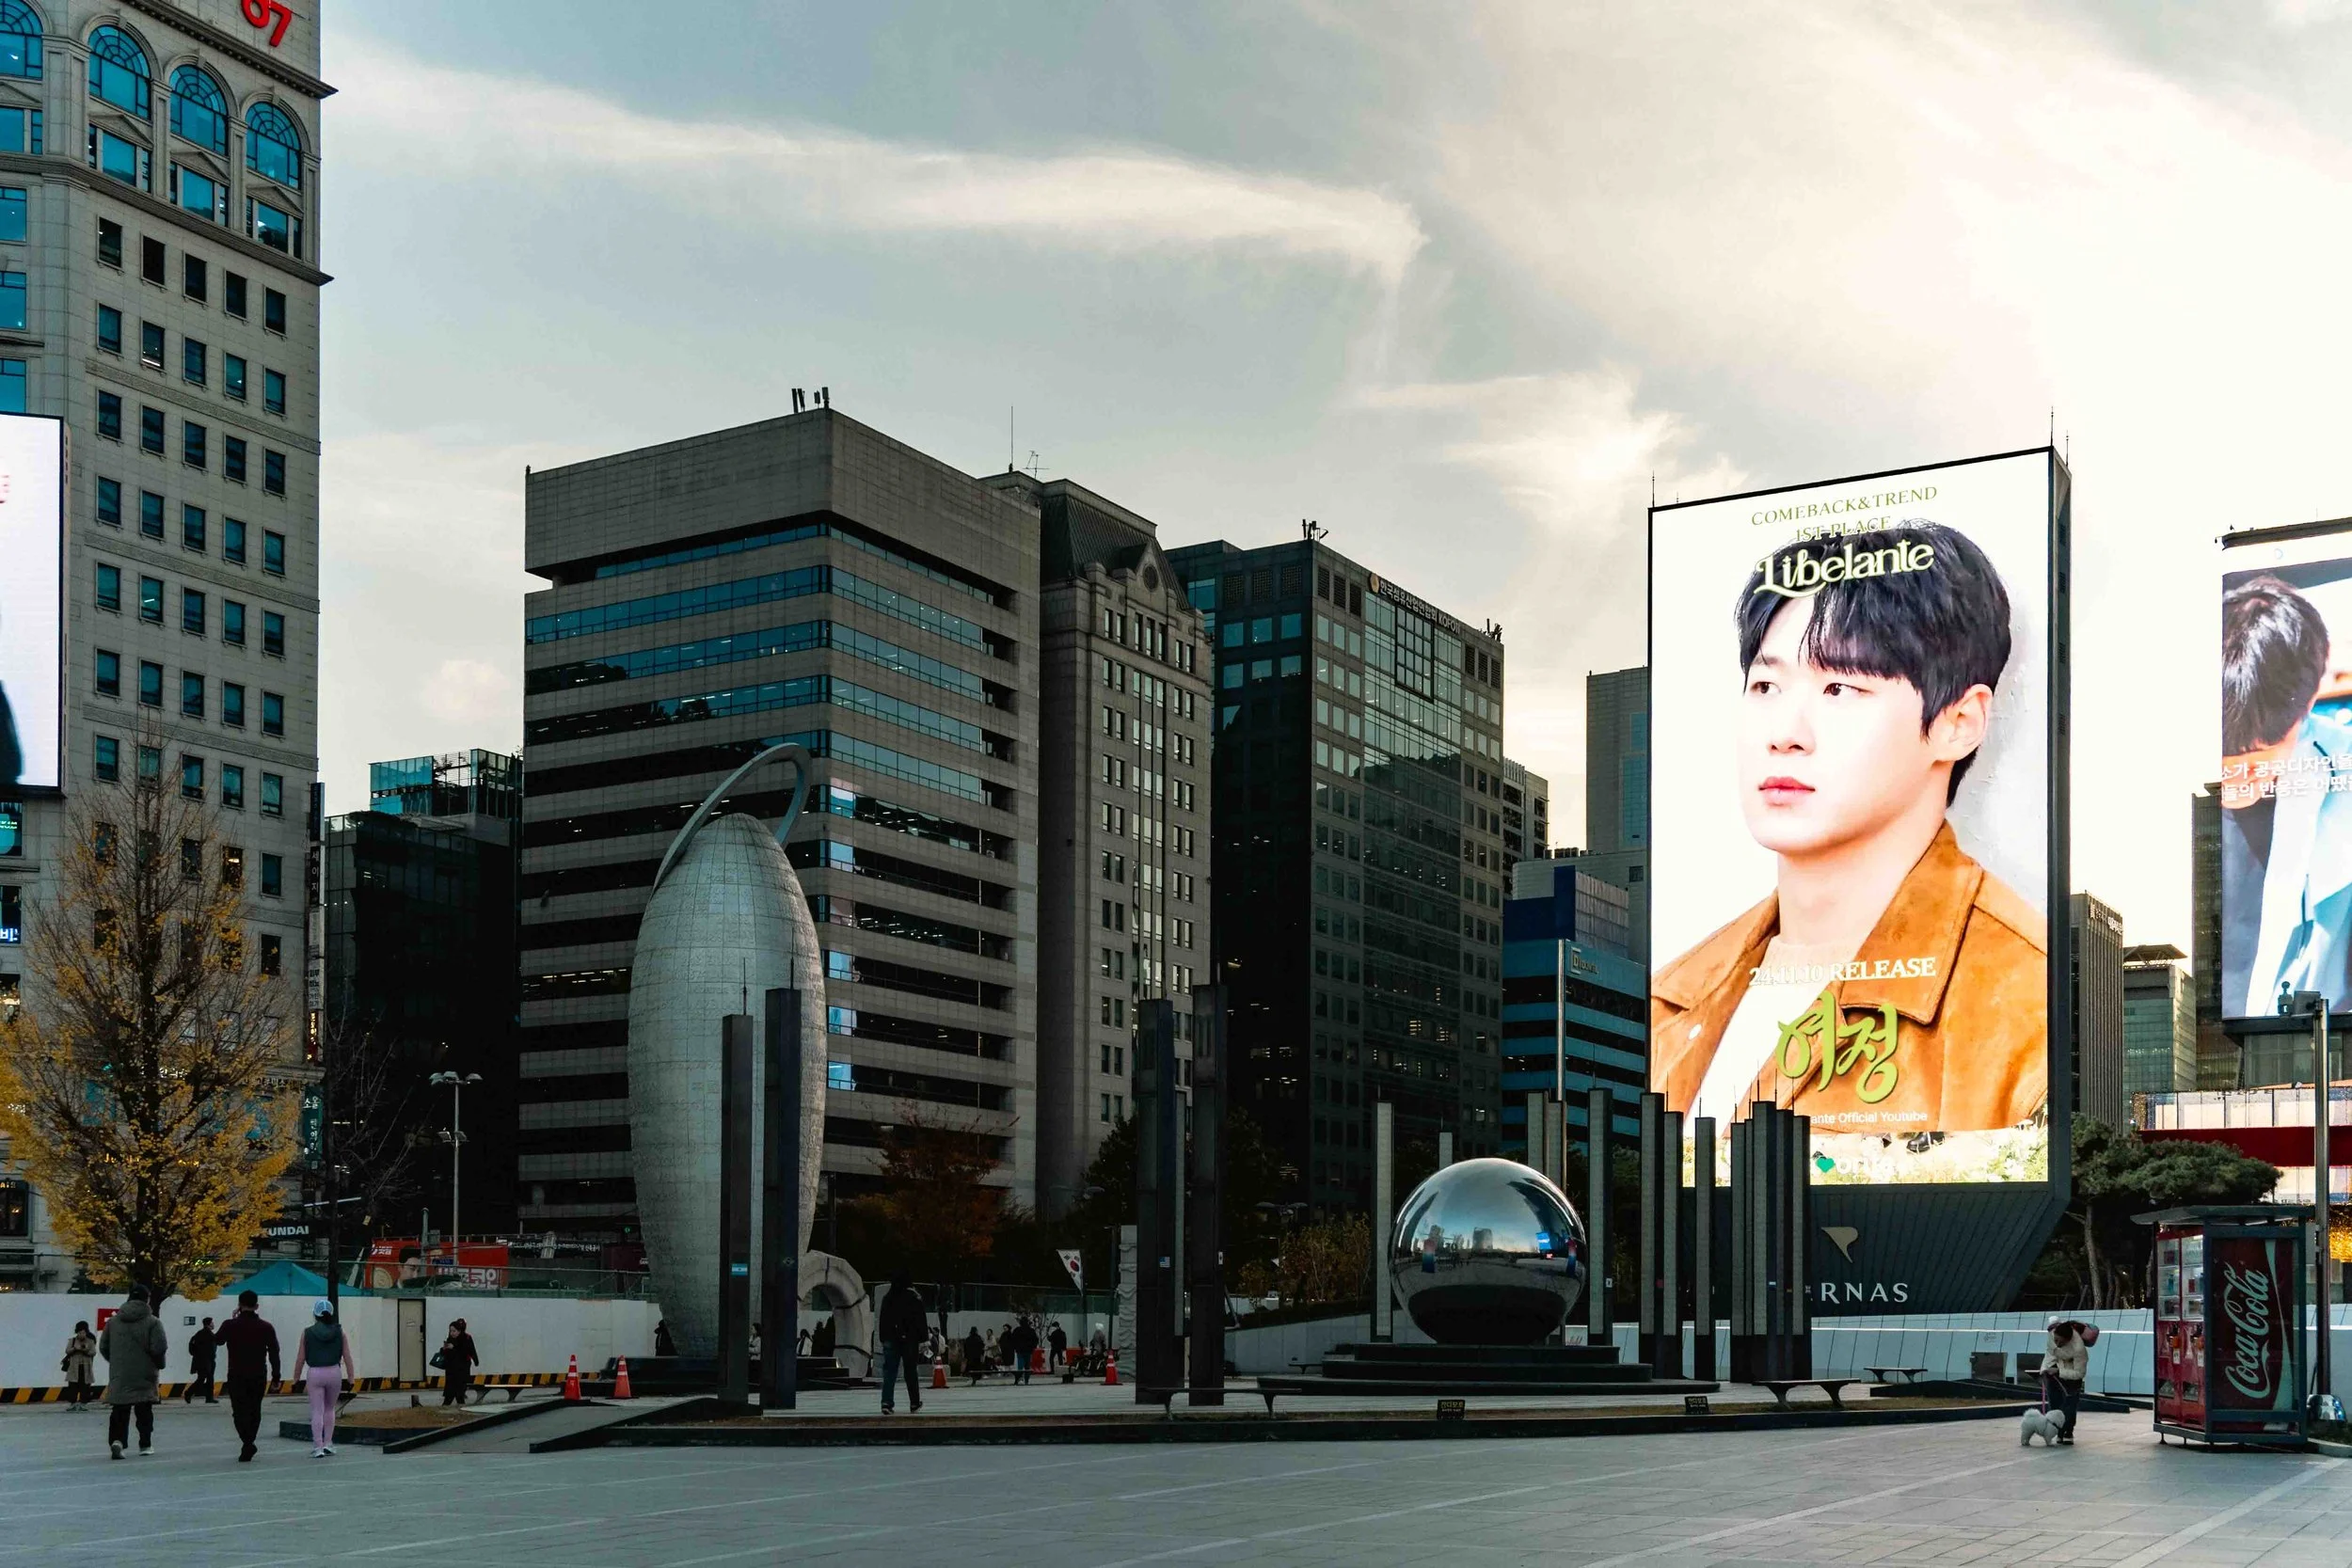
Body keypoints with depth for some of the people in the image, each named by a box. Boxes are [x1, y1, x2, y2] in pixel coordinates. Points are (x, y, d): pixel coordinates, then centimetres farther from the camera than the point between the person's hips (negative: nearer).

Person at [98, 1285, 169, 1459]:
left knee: (119, 1411, 5)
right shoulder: (152, 1322, -10)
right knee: (144, 1412, 10)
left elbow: (103, 1347, 7)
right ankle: (145, 1445, 15)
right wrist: (159, 1364, 5)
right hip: (144, 1376, -2)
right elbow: (159, 1348, -15)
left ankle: (116, 1439, -16)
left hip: (119, 1375, 2)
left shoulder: (113, 1321, 3)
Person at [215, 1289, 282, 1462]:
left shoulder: (230, 1325, -7)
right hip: (259, 1376, 2)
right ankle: (247, 1450, 18)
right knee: (254, 1410, 14)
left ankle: (247, 1443, -23)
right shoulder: (266, 1327, -2)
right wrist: (276, 1373, 10)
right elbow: (274, 1352, 1)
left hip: (237, 1376, -2)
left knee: (240, 1411, -1)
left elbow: (218, 1341, 14)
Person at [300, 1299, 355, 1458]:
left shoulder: (307, 1333, -2)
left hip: (314, 1373, -2)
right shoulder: (339, 1332, 1)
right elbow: (347, 1356, 1)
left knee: (317, 1411, 1)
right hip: (334, 1372, 2)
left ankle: (318, 1447, -4)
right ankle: (328, 1443, 17)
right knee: (329, 1409, 19)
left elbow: (301, 1357, 0)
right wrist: (351, 1376, 7)